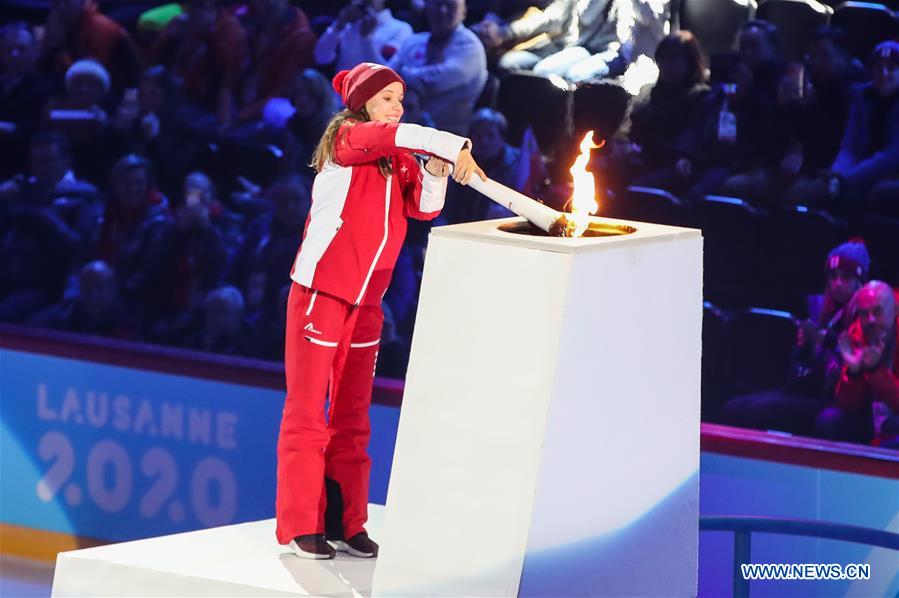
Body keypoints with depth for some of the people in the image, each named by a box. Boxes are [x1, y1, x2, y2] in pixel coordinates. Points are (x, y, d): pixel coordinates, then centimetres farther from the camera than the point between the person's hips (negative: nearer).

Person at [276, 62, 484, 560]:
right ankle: (300, 526, -1)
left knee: (352, 416, 9)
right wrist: (454, 146, -31)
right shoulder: (346, 138, -7)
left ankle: (345, 524, 14)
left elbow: (423, 208, 1)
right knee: (307, 409, -3)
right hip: (321, 290, -7)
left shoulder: (397, 161, 12)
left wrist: (435, 174, -15)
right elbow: (396, 135, -27)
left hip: (366, 299, 7)